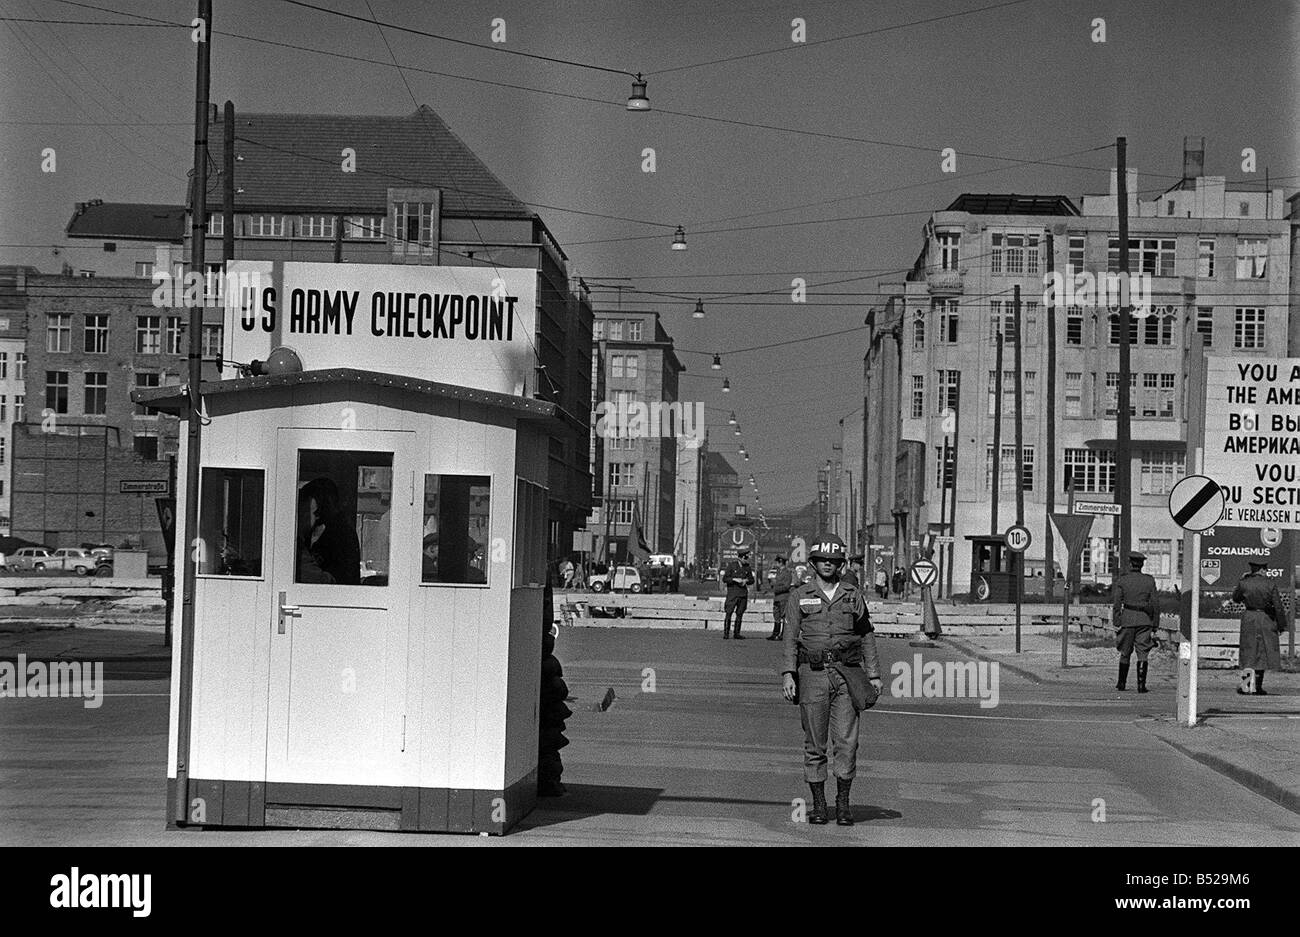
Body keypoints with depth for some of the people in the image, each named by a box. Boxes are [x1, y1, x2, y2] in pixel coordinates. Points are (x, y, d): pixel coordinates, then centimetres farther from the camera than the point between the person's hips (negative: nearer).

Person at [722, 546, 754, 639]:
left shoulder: (747, 567, 9)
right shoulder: (731, 565, -2)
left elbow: (752, 580, 15)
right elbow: (724, 578, -3)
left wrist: (746, 580, -6)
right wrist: (735, 579, -17)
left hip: (743, 594, 4)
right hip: (732, 593, -4)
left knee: (739, 614, 4)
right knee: (728, 613, -7)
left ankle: (737, 633, 9)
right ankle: (726, 633, -3)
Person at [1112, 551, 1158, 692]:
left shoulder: (1121, 580, -1)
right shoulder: (1149, 581, 2)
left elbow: (1117, 603, -4)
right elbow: (1154, 604, 2)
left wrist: (1116, 623, -2)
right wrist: (1154, 625, 8)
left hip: (1127, 618, 0)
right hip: (1144, 619, 0)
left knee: (1125, 653, 12)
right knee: (1142, 653, 1)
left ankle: (1122, 683, 20)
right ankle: (1141, 685, -7)